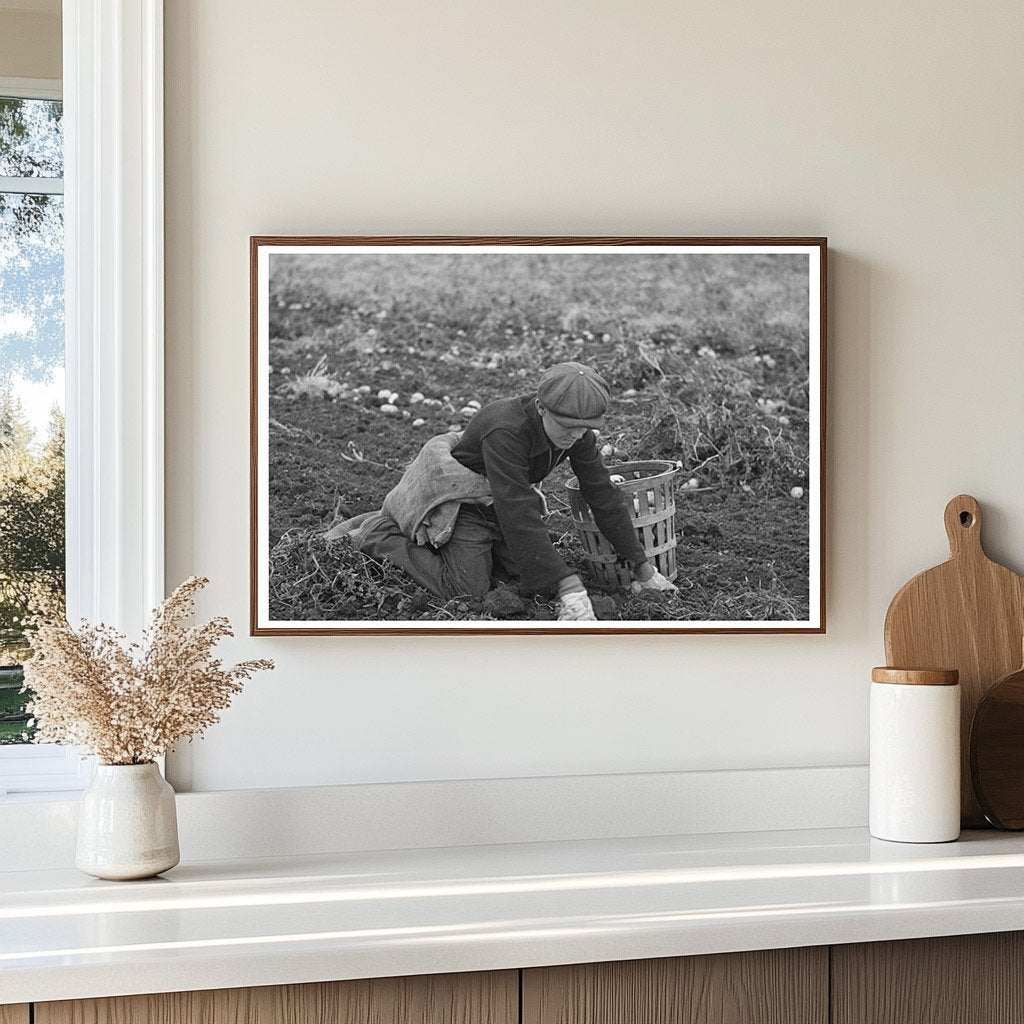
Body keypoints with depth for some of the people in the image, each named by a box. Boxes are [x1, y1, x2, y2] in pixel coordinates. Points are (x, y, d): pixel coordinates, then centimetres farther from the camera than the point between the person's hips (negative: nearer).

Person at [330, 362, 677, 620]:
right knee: (467, 590, -18)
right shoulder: (505, 431, -39)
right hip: (462, 502, -8)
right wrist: (567, 587, -47)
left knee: (525, 575, 7)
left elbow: (602, 494, -7)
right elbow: (520, 515, -43)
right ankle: (381, 535, 2)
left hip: (505, 501, 8)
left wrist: (641, 565, -7)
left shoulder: (578, 431, -15)